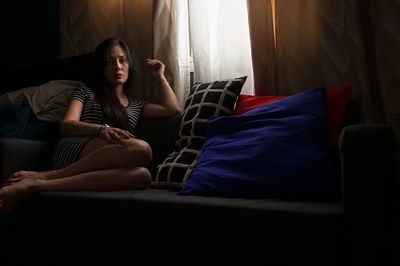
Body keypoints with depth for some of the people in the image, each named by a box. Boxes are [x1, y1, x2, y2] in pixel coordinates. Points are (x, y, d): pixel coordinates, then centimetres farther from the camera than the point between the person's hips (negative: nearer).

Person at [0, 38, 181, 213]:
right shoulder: (86, 93, 20)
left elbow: (173, 109, 24)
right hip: (74, 149, -3)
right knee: (141, 148, -36)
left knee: (142, 175, -38)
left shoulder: (136, 105, 32)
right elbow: (66, 126, 4)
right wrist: (101, 130, -15)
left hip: (101, 164, 3)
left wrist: (160, 77, 27)